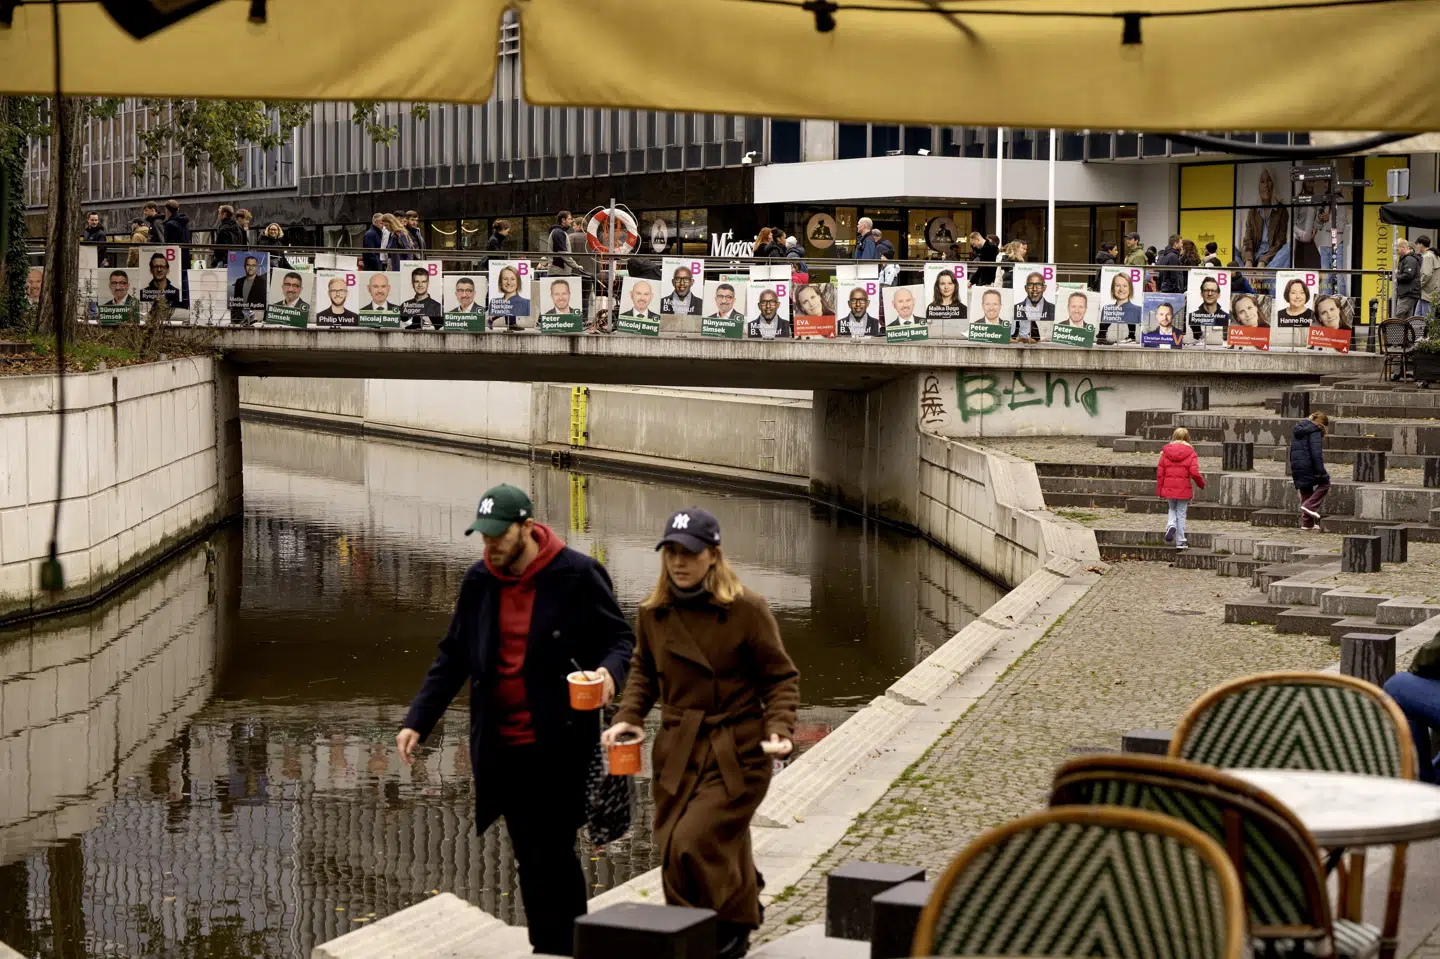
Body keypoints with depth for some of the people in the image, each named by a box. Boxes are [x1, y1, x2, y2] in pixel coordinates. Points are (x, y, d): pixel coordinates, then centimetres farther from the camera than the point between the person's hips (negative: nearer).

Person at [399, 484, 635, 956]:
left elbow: (620, 638, 1)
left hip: (558, 745, -5)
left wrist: (610, 670, -22)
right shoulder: (479, 581, 6)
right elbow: (452, 657, 12)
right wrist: (418, 721, 5)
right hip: (501, 745, 5)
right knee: (532, 862, 10)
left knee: (553, 858, -6)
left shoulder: (576, 576, -8)